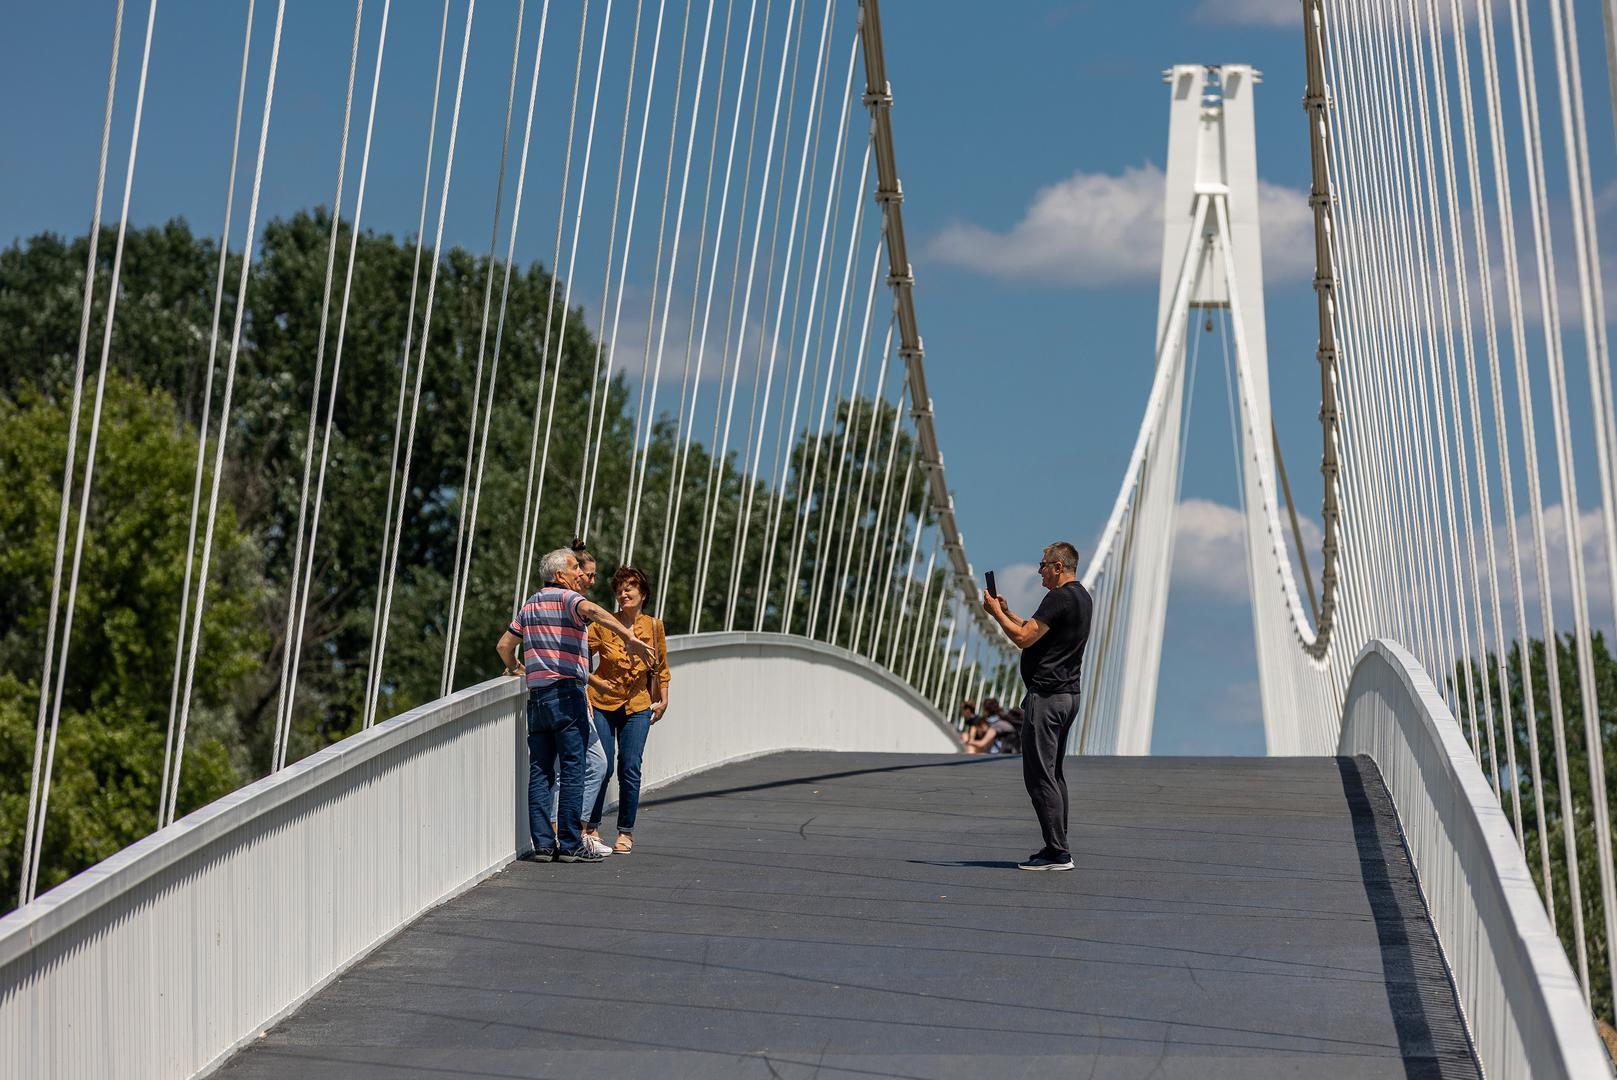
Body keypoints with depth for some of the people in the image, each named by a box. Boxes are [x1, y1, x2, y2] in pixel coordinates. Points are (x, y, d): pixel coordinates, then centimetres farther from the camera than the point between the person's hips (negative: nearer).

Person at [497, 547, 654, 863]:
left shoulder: (530, 605, 18)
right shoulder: (567, 598, -4)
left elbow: (504, 645, 23)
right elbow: (591, 610, -27)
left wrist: (514, 668, 44)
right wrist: (628, 636, -37)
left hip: (535, 695, 7)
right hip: (565, 692, -7)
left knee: (540, 771, 7)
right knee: (572, 770, -5)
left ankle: (543, 843, 5)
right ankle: (570, 845, -6)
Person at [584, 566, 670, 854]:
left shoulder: (654, 627, 0)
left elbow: (661, 667, 13)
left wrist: (663, 700, 12)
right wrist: (592, 682, -13)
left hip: (637, 707, 1)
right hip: (602, 703, -1)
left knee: (630, 769, -3)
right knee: (602, 768, -4)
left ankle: (626, 831, 9)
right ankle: (592, 827, 12)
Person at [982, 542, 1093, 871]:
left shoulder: (1059, 598, -17)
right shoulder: (1081, 597, 16)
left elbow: (1023, 638, -20)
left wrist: (996, 612, -7)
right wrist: (1007, 612, 20)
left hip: (1046, 696, -11)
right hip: (1068, 695, 11)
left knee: (1040, 775, -8)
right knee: (1053, 773, 14)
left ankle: (1057, 852, -9)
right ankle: (1057, 848, 17)